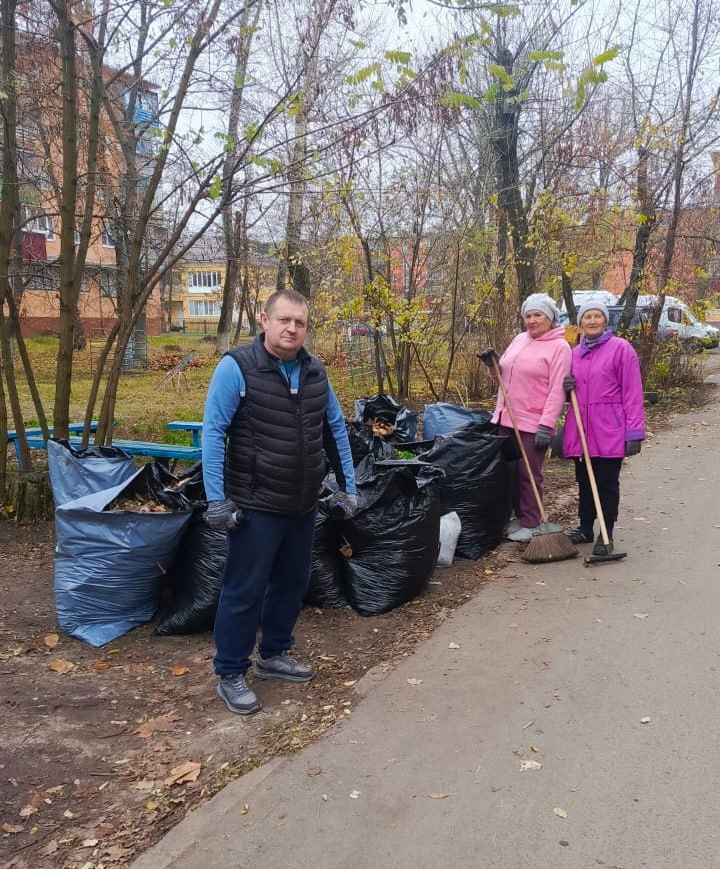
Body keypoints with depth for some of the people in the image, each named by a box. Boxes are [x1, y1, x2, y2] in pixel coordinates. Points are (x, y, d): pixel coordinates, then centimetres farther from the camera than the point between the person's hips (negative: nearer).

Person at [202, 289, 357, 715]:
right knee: (245, 591, 3)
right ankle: (230, 675, 19)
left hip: (304, 504, 7)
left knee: (292, 583, 18)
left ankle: (274, 655, 37)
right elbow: (213, 432, -13)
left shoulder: (315, 371, 6)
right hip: (256, 505, -6)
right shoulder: (237, 367, -12)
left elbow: (336, 428, 14)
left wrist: (348, 485, 11)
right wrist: (217, 499, -17)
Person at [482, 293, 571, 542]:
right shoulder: (519, 340, 12)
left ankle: (530, 524, 12)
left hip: (534, 424, -7)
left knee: (529, 474, 1)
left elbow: (556, 390, -15)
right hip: (506, 419, 7)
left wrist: (546, 425, -21)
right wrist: (493, 364, -1)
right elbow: (501, 376, 20)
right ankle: (520, 517, 26)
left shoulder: (559, 347, -8)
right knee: (511, 471, 12)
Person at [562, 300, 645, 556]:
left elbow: (632, 393, -10)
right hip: (580, 429, 5)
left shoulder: (621, 348, -6)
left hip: (609, 431, -5)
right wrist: (566, 386, -1)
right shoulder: (575, 353, 11)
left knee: (607, 483, 3)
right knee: (584, 482, 14)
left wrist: (634, 433, -14)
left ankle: (606, 535, 14)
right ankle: (585, 528, 27)